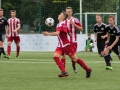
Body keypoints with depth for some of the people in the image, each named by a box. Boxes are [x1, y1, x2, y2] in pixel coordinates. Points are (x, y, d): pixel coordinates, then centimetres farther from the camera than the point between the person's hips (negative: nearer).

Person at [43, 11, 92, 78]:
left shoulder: (61, 24, -16)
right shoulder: (64, 24, 13)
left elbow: (57, 33, -32)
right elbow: (69, 33, 19)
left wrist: (48, 34, -30)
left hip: (66, 45, -9)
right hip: (61, 45, 9)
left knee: (75, 59, -1)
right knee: (55, 56, -12)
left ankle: (88, 70, 13)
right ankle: (64, 72, -17)